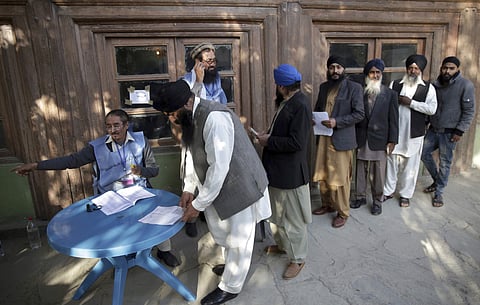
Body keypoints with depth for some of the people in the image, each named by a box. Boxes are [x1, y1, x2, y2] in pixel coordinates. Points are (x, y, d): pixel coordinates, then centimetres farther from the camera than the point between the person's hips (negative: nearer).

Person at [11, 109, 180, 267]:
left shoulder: (140, 140, -2)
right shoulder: (97, 146, -2)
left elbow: (154, 169, 0)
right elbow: (72, 160, -4)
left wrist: (141, 170, -21)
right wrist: (36, 165, -10)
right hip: (110, 196, 0)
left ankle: (164, 250, 10)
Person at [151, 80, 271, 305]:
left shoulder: (214, 118, -30)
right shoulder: (190, 117, 0)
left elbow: (219, 167, -30)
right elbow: (192, 154, 9)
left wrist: (198, 204, -21)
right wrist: (189, 189, 1)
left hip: (241, 185, -9)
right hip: (218, 185, 9)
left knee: (238, 238, 10)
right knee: (222, 231, 24)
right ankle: (232, 266, 51)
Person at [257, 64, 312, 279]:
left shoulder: (300, 106, -21)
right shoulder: (286, 102, 8)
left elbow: (296, 142, -26)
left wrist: (269, 141, -17)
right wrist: (268, 134, 4)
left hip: (290, 172, -10)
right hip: (277, 169, 10)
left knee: (293, 219, 7)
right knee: (276, 213, 24)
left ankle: (298, 258, 25)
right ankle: (282, 244, 45)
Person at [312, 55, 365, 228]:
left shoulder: (354, 87, -6)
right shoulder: (324, 87, 11)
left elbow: (359, 114, -10)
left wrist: (337, 122, -21)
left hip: (341, 139, -6)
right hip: (323, 137, 6)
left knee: (340, 178, 2)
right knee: (322, 175, 14)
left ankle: (343, 213, 20)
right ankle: (327, 205, 34)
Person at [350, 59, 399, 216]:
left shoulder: (390, 94, 1)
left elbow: (393, 119, 1)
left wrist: (392, 140, -3)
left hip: (379, 140, -1)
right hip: (361, 139, 2)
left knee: (378, 173, 5)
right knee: (360, 171, 10)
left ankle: (377, 201, 21)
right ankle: (360, 197, 26)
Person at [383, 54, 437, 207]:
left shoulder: (428, 88, 3)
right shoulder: (394, 84, 7)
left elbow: (432, 109, -9)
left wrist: (411, 103, -15)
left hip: (414, 134, -1)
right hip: (394, 132, 1)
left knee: (410, 165, 7)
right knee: (391, 163, 8)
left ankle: (405, 194, 22)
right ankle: (388, 191, 23)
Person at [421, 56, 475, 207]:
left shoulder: (466, 85, -10)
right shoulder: (435, 85, 5)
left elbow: (469, 111, -11)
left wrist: (459, 131, -14)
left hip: (449, 132, -5)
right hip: (433, 129, 5)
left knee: (444, 163, 2)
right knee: (424, 153, 9)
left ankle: (439, 192, 16)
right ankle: (437, 180, 31)